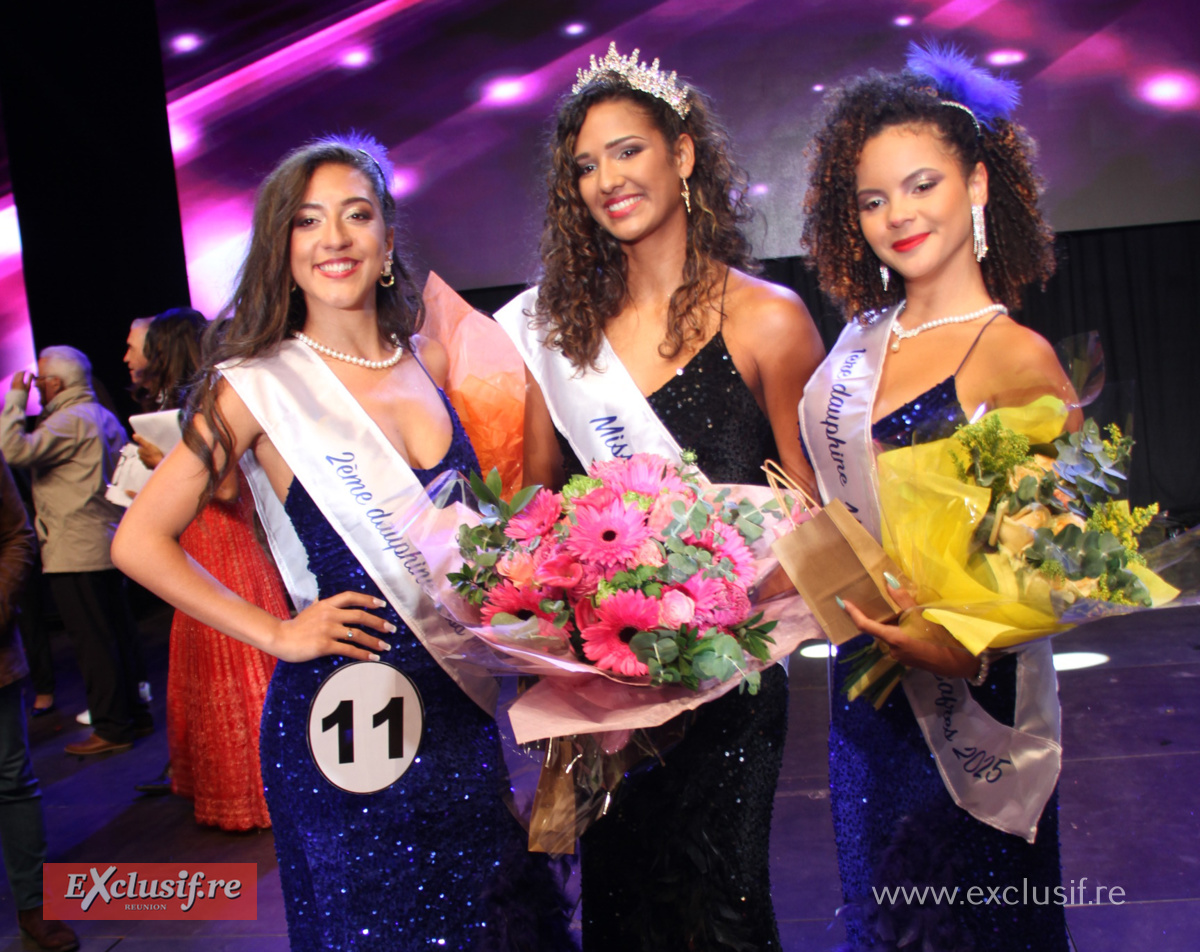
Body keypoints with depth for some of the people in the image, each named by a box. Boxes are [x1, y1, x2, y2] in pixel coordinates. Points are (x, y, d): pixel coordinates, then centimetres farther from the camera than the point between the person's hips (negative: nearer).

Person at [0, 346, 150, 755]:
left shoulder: (69, 421, -14)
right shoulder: (104, 417, 17)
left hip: (76, 552, -10)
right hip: (107, 545, 10)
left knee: (93, 641, -4)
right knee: (119, 633, 13)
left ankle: (110, 728, 2)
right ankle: (135, 714, 20)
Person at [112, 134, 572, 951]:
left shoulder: (429, 362, 5)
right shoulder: (259, 385, -9)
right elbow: (141, 541, -6)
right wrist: (276, 633, -10)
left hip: (462, 702, 5)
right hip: (342, 709, -5)